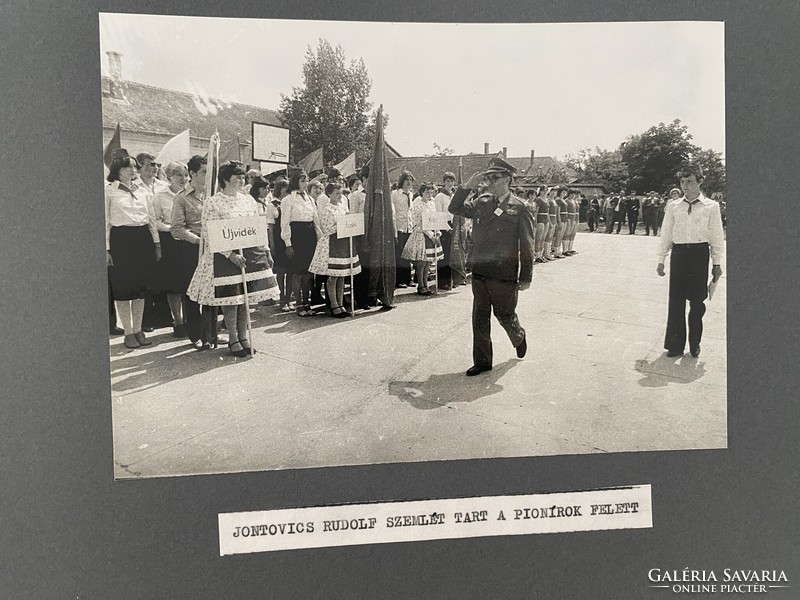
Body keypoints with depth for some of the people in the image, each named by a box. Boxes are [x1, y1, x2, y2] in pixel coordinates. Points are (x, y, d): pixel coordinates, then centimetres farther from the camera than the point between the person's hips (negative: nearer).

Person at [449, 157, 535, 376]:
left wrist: (525, 277, -6)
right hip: (480, 271, 4)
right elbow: (455, 209, 2)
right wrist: (468, 186, -9)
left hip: (505, 275, -4)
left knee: (504, 315, 10)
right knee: (480, 318, 8)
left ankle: (519, 337, 43)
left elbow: (526, 246, -6)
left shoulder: (519, 208, -6)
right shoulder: (480, 202, 7)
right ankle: (482, 361, 20)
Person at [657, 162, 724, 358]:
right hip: (678, 253, 2)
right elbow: (666, 234, 11)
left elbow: (717, 236, 4)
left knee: (697, 301, 6)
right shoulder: (673, 206, 8)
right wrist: (661, 260, 9)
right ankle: (675, 344, 12)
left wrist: (717, 263, 3)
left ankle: (695, 343, 20)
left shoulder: (711, 207, 2)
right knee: (675, 300, 2)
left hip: (700, 253, -1)